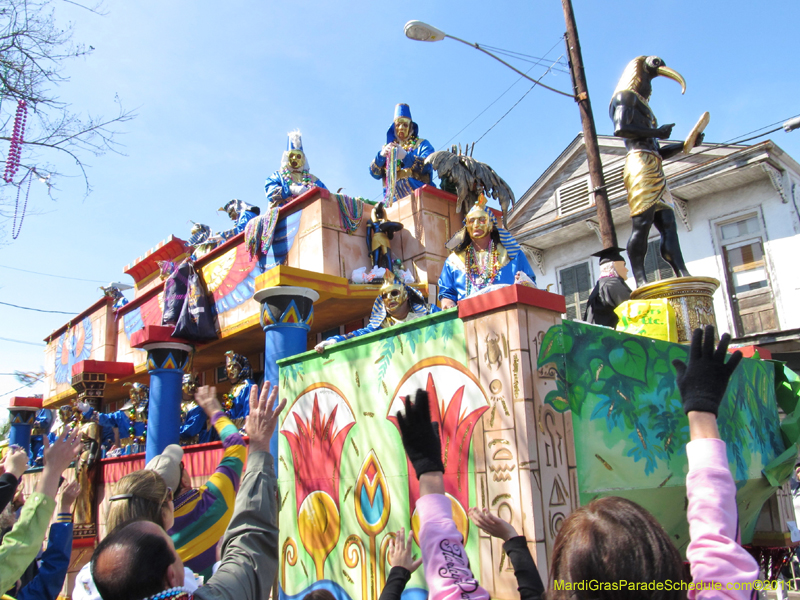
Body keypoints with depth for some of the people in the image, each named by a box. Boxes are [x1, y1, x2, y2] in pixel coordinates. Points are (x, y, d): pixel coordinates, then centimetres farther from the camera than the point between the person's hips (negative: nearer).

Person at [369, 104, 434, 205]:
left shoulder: (422, 144, 19)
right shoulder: (388, 148, 26)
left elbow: (428, 166, -2)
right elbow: (374, 173, 12)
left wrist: (405, 156, -14)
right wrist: (381, 155, -6)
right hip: (390, 195, 2)